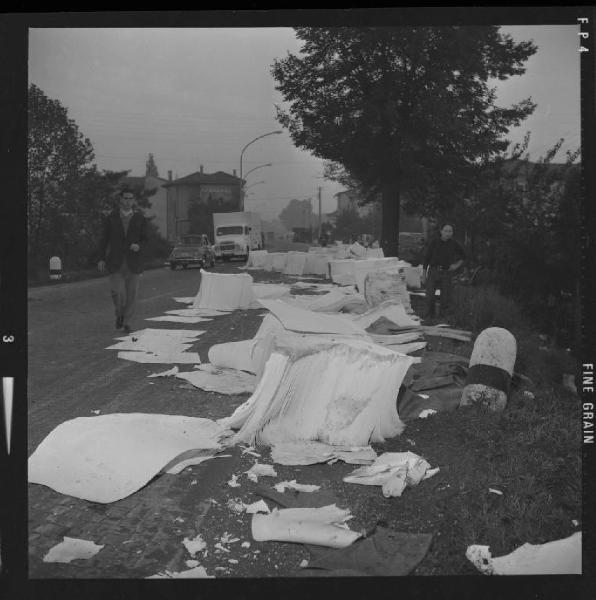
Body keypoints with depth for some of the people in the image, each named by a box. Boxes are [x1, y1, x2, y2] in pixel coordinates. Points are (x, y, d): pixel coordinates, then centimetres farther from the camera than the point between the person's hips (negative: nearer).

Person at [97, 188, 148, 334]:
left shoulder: (139, 218, 6)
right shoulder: (111, 218, 6)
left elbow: (144, 239, 9)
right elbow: (104, 239, 6)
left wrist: (139, 246, -14)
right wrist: (101, 259, -1)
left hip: (133, 261, 1)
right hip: (116, 262, -1)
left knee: (132, 293, 1)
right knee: (117, 291, -11)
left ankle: (127, 322, 15)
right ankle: (120, 314, 17)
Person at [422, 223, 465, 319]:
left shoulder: (454, 244, 2)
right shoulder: (434, 242, -1)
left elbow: (463, 256, 19)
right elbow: (426, 258, 4)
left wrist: (457, 265, 4)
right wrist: (424, 274, 2)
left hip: (446, 272, 1)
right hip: (433, 271, -1)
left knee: (446, 296, 0)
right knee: (429, 296, -5)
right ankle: (429, 316, 9)